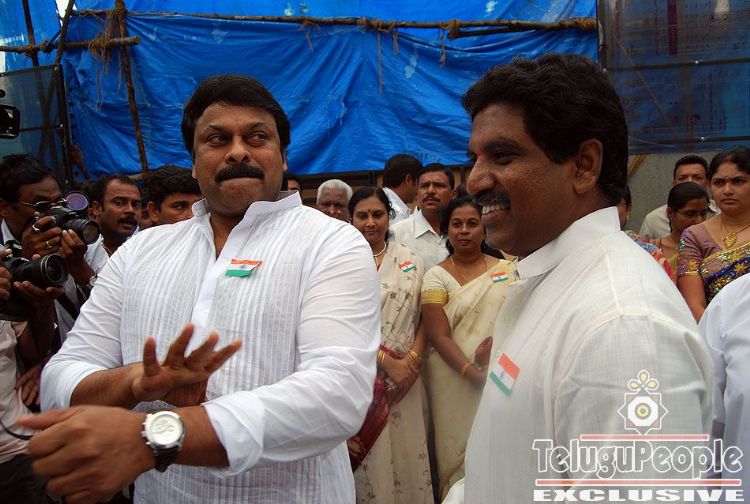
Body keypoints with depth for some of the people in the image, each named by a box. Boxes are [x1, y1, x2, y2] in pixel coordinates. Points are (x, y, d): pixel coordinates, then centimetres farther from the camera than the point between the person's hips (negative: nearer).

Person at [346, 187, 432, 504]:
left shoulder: (411, 261, 7)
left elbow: (424, 318, 7)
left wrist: (412, 359, -9)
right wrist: (386, 360, -13)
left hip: (406, 378, 2)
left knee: (408, 451, 8)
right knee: (369, 457, 5)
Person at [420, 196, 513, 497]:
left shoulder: (506, 269, 6)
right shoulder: (437, 276, -2)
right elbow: (439, 336, -10)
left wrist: (499, 340, -18)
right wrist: (474, 373, -20)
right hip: (456, 380, -2)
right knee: (461, 452, 6)